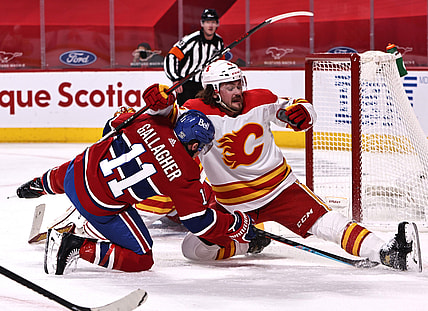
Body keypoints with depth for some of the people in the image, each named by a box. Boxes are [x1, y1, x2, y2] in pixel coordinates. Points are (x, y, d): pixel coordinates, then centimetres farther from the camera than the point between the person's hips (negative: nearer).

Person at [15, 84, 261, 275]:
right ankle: (76, 247, -8)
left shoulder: (151, 122, -4)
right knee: (141, 260, 4)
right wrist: (238, 224, 2)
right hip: (100, 207, -7)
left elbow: (112, 127, 13)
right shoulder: (185, 176, -16)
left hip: (83, 167, 7)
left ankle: (40, 185, 72)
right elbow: (199, 222, -10)